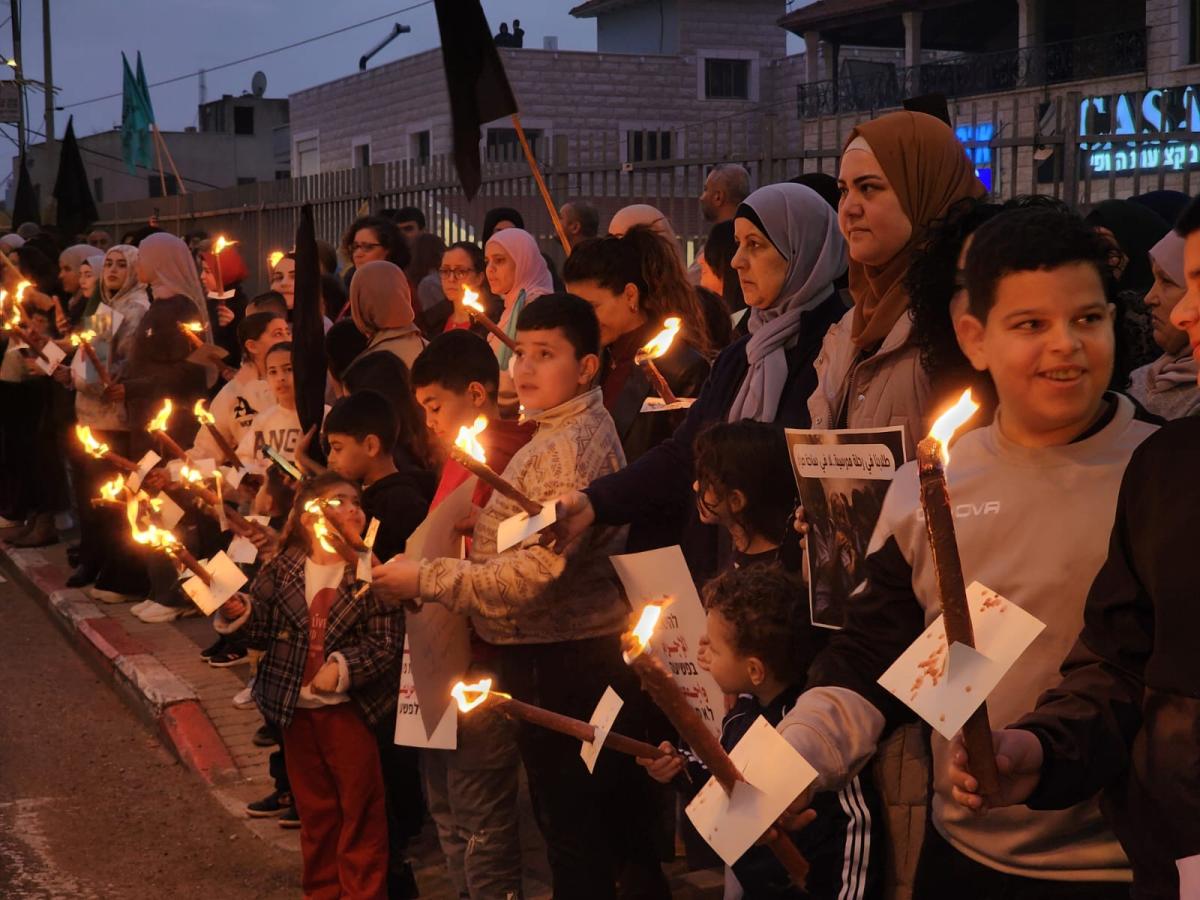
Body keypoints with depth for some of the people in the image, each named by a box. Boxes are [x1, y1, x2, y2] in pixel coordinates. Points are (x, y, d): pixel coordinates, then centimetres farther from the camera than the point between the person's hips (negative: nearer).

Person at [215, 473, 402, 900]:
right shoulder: (282, 570, 0)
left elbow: (387, 643, -13)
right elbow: (264, 631, 1)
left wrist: (344, 668, -23)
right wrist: (239, 613, -17)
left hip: (351, 709, -3)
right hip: (296, 709, 4)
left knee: (360, 810, 6)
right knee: (314, 809, 17)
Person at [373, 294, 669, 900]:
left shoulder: (566, 449, -20)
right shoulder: (582, 429, 12)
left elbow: (536, 573, -27)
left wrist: (425, 579, -22)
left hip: (559, 666, -10)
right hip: (591, 652, 10)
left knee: (573, 832, 1)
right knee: (616, 822, 21)